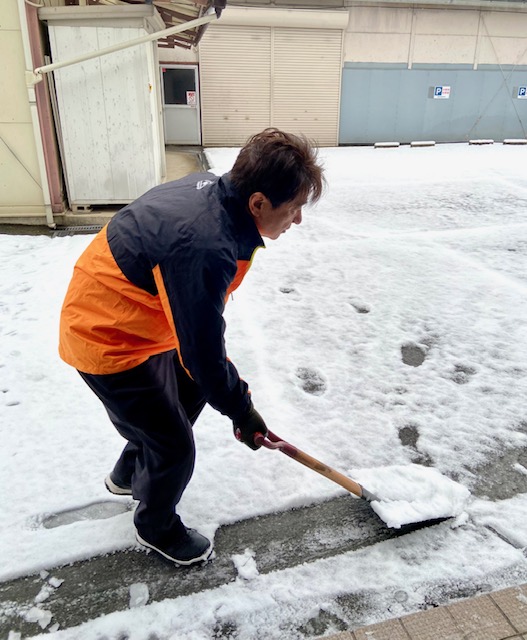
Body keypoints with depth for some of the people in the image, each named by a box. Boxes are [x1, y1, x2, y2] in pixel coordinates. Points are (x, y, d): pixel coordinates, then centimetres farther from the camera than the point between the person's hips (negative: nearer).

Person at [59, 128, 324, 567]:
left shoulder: (211, 186, -7)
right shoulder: (206, 250, -37)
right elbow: (202, 351, -26)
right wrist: (241, 411, -10)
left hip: (130, 316, 10)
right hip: (109, 340, -9)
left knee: (190, 393, 25)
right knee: (175, 447, 3)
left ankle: (130, 474, 49)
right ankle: (157, 526, 36)